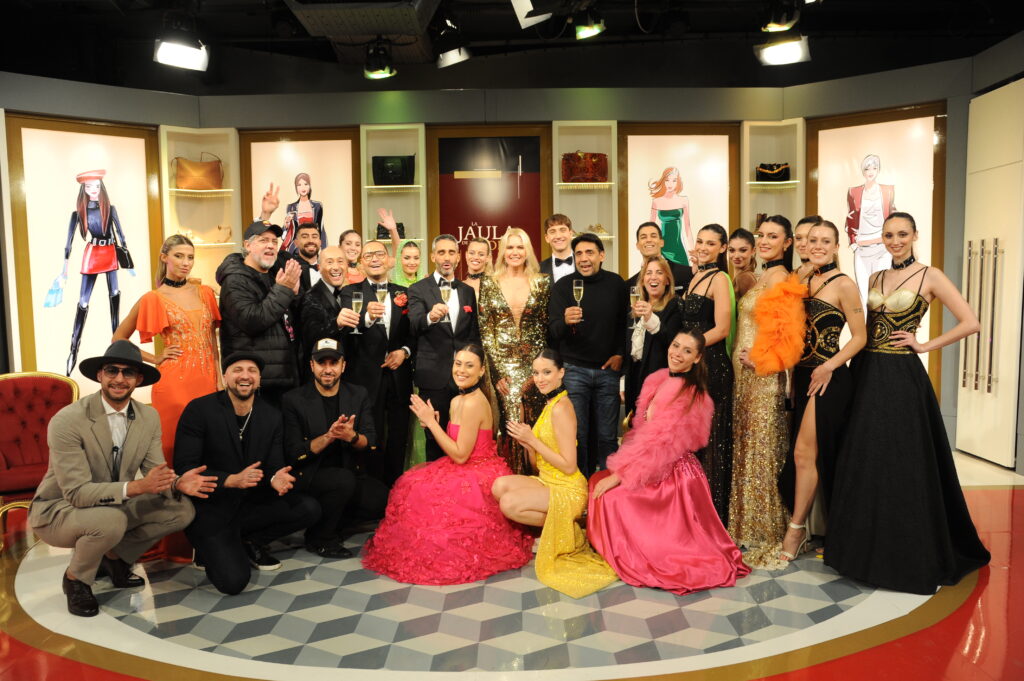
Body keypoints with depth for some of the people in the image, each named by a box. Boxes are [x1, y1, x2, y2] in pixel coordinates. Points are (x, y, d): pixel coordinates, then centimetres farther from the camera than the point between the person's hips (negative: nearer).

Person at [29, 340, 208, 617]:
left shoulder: (149, 417, -7)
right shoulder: (67, 421, -24)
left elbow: (155, 472, -6)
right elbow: (77, 492, -28)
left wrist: (177, 484, -29)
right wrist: (135, 487, -41)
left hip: (115, 506, 6)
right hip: (59, 510, -6)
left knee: (182, 509, -11)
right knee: (111, 521, -37)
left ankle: (113, 556, 9)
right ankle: (75, 578, -4)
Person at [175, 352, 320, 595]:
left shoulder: (271, 416, 2)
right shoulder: (199, 410, -11)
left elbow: (274, 467, 1)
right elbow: (184, 468, -15)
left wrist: (276, 479, -24)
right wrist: (231, 480, -29)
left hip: (251, 504, 5)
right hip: (210, 509, -5)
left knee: (309, 509, -15)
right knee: (234, 580, -23)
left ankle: (251, 543, 9)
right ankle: (211, 549, 11)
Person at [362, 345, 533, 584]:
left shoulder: (473, 403, -21)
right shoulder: (457, 401, 7)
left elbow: (460, 455, -20)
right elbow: (457, 448, 9)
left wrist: (431, 421, -17)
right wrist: (432, 423, -4)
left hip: (478, 481, -9)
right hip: (470, 472, 9)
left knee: (419, 492, -13)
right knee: (410, 482, 3)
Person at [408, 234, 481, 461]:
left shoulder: (468, 291, 14)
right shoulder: (418, 289, 1)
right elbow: (414, 326, -15)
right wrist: (430, 317, -36)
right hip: (434, 376, -3)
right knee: (436, 437, 2)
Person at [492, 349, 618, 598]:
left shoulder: (560, 408, -18)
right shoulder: (550, 405, 11)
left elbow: (569, 466, -21)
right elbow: (538, 466, 13)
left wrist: (533, 440, -18)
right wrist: (528, 443, -7)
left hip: (568, 489, -8)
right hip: (547, 482, 8)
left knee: (508, 503, -25)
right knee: (501, 485, -13)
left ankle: (566, 529, -2)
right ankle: (554, 524, 3)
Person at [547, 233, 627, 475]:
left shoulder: (616, 284, 2)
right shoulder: (563, 286, -5)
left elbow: (625, 323, 12)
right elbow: (553, 331, -13)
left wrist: (620, 354, 1)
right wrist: (565, 321, -34)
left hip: (607, 369, 2)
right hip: (574, 370, -2)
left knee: (607, 435, 8)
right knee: (577, 434, 1)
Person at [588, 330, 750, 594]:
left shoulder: (691, 395, -19)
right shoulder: (658, 380, 6)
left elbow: (658, 444, -23)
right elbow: (641, 429, 13)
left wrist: (618, 476, -20)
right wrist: (619, 470, 2)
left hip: (675, 476, -8)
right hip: (656, 470, 8)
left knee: (611, 495, -19)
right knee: (597, 481, 1)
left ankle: (630, 559, 2)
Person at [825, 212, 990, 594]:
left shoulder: (930, 277, -4)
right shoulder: (876, 278, 13)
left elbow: (970, 323, -10)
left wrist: (925, 346, -9)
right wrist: (856, 361, 5)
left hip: (901, 377, -6)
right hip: (867, 375, 6)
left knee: (901, 463, -2)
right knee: (864, 462, 9)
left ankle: (906, 554, 13)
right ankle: (867, 547, 23)